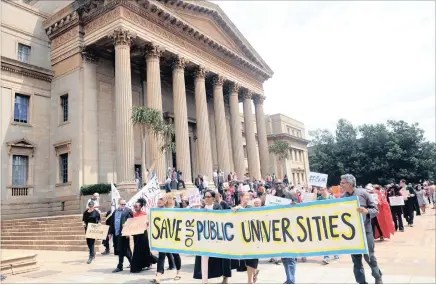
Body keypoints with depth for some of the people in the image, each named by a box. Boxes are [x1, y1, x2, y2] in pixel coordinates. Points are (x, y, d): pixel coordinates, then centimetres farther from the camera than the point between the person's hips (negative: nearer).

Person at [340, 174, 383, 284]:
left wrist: (366, 211, -23)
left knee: (369, 256, 5)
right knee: (356, 258, 8)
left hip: (365, 229, -3)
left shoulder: (363, 193, -6)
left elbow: (376, 210, -4)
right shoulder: (342, 197, 2)